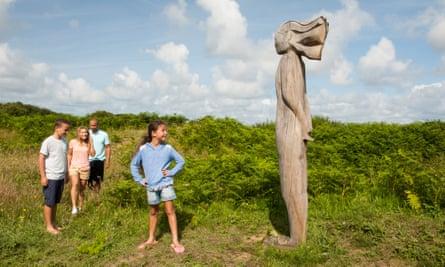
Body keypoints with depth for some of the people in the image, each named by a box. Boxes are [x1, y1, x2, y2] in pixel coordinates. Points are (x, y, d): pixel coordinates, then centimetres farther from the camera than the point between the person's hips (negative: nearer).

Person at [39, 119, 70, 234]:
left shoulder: (64, 141, 7)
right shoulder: (48, 141, -13)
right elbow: (41, 159, -12)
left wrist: (66, 174, 17)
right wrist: (43, 176, -14)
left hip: (61, 177, 6)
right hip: (51, 177, -6)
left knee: (55, 202, 15)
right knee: (49, 202, 4)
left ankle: (53, 223, 25)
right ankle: (49, 226, 14)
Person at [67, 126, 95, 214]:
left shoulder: (89, 143, 2)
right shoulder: (73, 142, -1)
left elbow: (93, 154, -13)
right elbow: (69, 155, 7)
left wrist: (91, 142, -11)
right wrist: (68, 167, 6)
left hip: (85, 168, 2)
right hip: (74, 167, -2)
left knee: (81, 189, 7)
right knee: (75, 185, -25)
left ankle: (80, 208, 18)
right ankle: (74, 207, -29)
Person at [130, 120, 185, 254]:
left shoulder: (168, 148, -5)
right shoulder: (143, 149, -5)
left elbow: (181, 161, 6)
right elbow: (134, 164, 9)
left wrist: (171, 172, -5)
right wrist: (139, 180, 3)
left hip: (166, 184, -1)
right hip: (151, 186, 1)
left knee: (170, 211, -3)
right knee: (153, 212, 16)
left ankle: (175, 241, 3)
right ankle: (151, 239, 32)